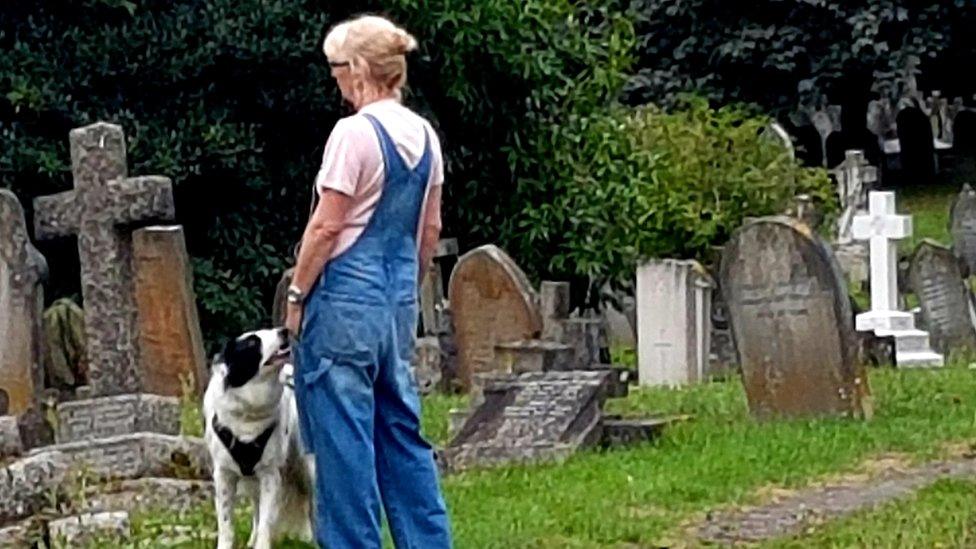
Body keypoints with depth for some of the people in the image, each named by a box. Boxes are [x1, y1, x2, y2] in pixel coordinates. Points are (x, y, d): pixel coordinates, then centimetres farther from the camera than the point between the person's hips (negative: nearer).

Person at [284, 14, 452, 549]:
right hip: (399, 298, 8)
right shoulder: (424, 134, 8)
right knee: (401, 427, 14)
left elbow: (325, 226, -14)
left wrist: (296, 295, -6)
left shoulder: (354, 132, -14)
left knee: (342, 431, -1)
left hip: (346, 292, -8)